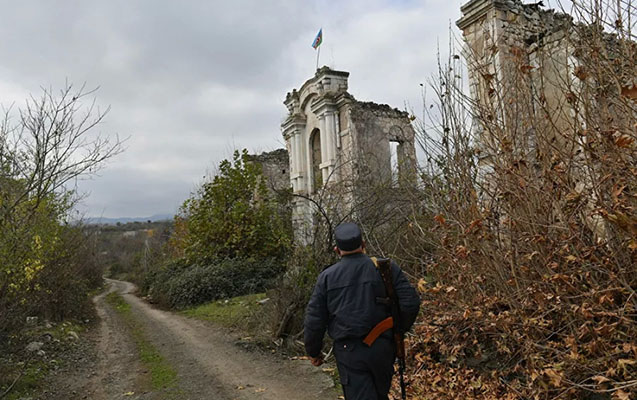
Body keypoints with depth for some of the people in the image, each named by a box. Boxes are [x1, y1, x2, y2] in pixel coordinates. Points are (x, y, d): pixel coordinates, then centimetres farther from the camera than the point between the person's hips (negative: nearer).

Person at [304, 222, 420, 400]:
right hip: (382, 348, 2)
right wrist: (399, 329, 11)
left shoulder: (327, 276, -2)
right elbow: (410, 302, -6)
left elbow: (314, 319, 0)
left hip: (348, 352, -1)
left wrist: (313, 351, 13)